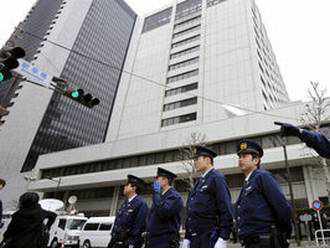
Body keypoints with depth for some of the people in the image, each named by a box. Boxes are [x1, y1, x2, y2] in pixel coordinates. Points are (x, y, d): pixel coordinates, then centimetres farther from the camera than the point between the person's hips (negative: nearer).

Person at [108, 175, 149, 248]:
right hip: (116, 244, 8)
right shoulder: (125, 203, 14)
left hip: (128, 244, -8)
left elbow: (139, 226, -18)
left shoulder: (140, 203, -13)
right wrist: (112, 241, 15)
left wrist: (132, 245, -20)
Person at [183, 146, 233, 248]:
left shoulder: (217, 178, -8)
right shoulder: (199, 182, 17)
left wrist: (222, 239, -19)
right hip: (194, 240, 8)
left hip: (210, 240, -8)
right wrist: (187, 238, 16)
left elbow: (226, 210, -15)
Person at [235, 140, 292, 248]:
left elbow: (284, 208, -12)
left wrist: (285, 234, -2)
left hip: (265, 242, -8)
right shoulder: (246, 185, 18)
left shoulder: (262, 176, -6)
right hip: (250, 243, 8)